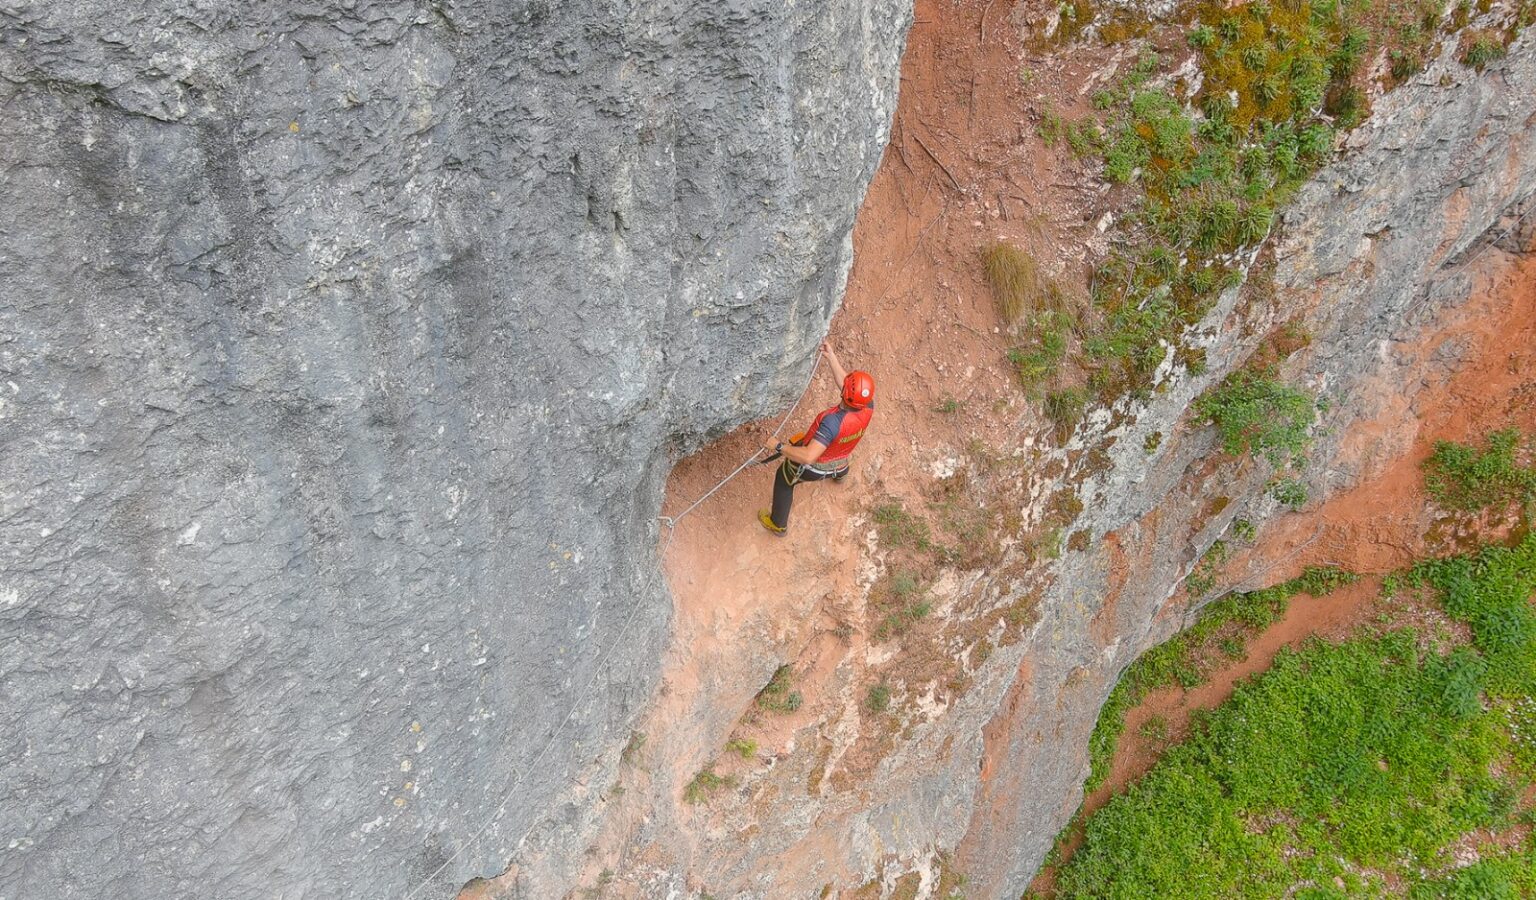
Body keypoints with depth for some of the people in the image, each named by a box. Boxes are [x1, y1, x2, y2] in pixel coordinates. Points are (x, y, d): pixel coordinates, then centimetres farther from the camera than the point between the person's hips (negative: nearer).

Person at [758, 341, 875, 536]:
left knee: (783, 479, 24)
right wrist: (831, 357, -6)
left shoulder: (834, 421, -45)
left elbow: (808, 457, -49)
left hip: (813, 466, -6)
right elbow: (844, 380, -9)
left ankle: (779, 524, 41)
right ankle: (839, 473, 77)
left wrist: (779, 447, -38)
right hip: (838, 462, 6)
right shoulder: (868, 408, -27)